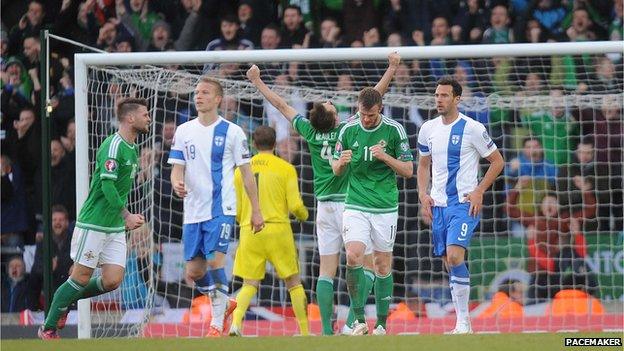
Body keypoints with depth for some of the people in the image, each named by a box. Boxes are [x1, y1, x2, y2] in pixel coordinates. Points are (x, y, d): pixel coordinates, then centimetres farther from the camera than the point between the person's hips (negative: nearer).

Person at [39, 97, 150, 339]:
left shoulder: (133, 149, 14)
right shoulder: (113, 146, -16)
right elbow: (107, 186, -24)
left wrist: (126, 217, 18)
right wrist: (127, 216, -25)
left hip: (116, 228, 8)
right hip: (93, 225, -8)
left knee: (112, 281, -2)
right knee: (81, 278, -5)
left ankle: (67, 300, 20)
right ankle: (48, 328, 7)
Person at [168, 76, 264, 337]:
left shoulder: (231, 132, -1)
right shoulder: (184, 131, 9)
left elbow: (246, 173, 2)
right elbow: (177, 168, 9)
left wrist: (256, 211, 1)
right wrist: (177, 183, -16)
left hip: (221, 209, -5)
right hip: (193, 211, 5)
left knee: (215, 260, -19)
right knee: (194, 271, 4)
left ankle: (217, 325, -12)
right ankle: (225, 304, 31)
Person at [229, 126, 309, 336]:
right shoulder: (285, 168, 0)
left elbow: (236, 210, 10)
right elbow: (295, 206, -4)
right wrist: (304, 215, 19)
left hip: (249, 232, 2)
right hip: (278, 230, -2)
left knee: (250, 284, 5)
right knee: (293, 282, 9)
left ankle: (236, 323, -19)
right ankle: (305, 332, 9)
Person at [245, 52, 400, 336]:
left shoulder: (311, 132, -2)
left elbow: (281, 105, 9)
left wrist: (257, 82, 19)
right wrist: (392, 68, -6)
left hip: (324, 207, 4)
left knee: (326, 270, 3)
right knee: (366, 265, 0)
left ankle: (326, 329, -4)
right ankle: (353, 319, -15)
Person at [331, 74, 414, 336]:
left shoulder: (394, 130, -4)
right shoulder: (348, 130, 1)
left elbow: (408, 171, -1)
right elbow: (336, 170, 11)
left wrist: (385, 157, -17)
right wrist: (342, 162, -13)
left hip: (385, 206, 0)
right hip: (355, 204, 1)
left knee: (383, 265, 4)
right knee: (353, 257, -18)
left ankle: (381, 324, 14)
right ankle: (359, 319, -8)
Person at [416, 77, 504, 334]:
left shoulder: (472, 128, -7)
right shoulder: (428, 129, 8)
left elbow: (497, 161, -1)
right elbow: (423, 165, 21)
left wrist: (479, 191, -9)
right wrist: (423, 194, 6)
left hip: (464, 204, -6)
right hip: (437, 205, 6)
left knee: (454, 256, -21)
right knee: (449, 263, 6)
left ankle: (463, 321, -14)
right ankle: (463, 324, 13)